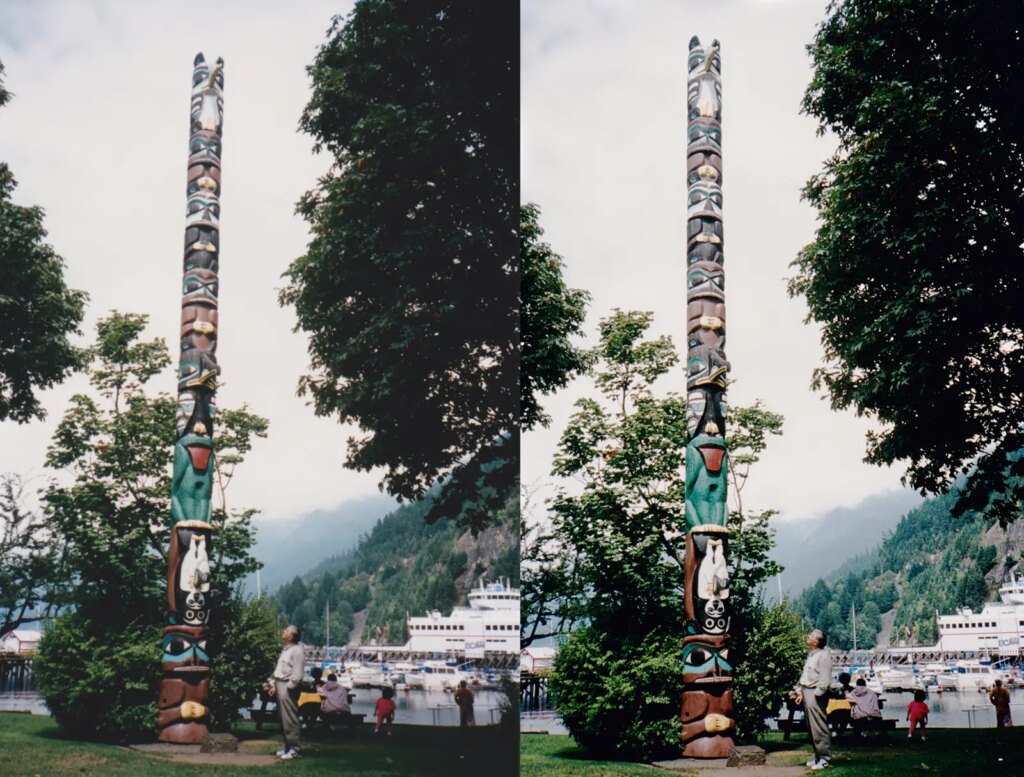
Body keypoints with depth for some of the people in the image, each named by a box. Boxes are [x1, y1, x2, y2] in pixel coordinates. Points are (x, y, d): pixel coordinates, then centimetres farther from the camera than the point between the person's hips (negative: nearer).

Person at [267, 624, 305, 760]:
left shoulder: (297, 650, -12)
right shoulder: (286, 649, 19)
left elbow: (297, 674, -18)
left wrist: (287, 688, -19)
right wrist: (276, 686, 17)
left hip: (288, 687, -10)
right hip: (281, 685, 10)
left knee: (290, 719, -9)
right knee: (283, 718, 13)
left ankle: (293, 749, -7)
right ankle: (288, 747, 20)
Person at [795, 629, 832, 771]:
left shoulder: (824, 655, -11)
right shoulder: (811, 654, 18)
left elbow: (825, 679, -16)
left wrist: (816, 695, -19)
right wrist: (800, 692, 18)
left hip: (816, 694, -10)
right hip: (806, 692, 10)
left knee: (819, 727, -9)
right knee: (811, 727, 13)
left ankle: (824, 759, -6)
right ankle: (817, 756, 20)